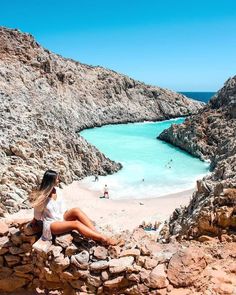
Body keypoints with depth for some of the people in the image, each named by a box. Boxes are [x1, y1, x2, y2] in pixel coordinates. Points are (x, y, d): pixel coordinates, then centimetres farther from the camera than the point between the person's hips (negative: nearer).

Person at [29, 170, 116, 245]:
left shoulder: (57, 190, 0)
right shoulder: (41, 197, -18)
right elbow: (37, 215, -2)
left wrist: (67, 216, -1)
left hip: (61, 217, 6)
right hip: (51, 224, -6)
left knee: (76, 210, -27)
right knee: (75, 224, -33)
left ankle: (98, 234, -34)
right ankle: (102, 239, -39)